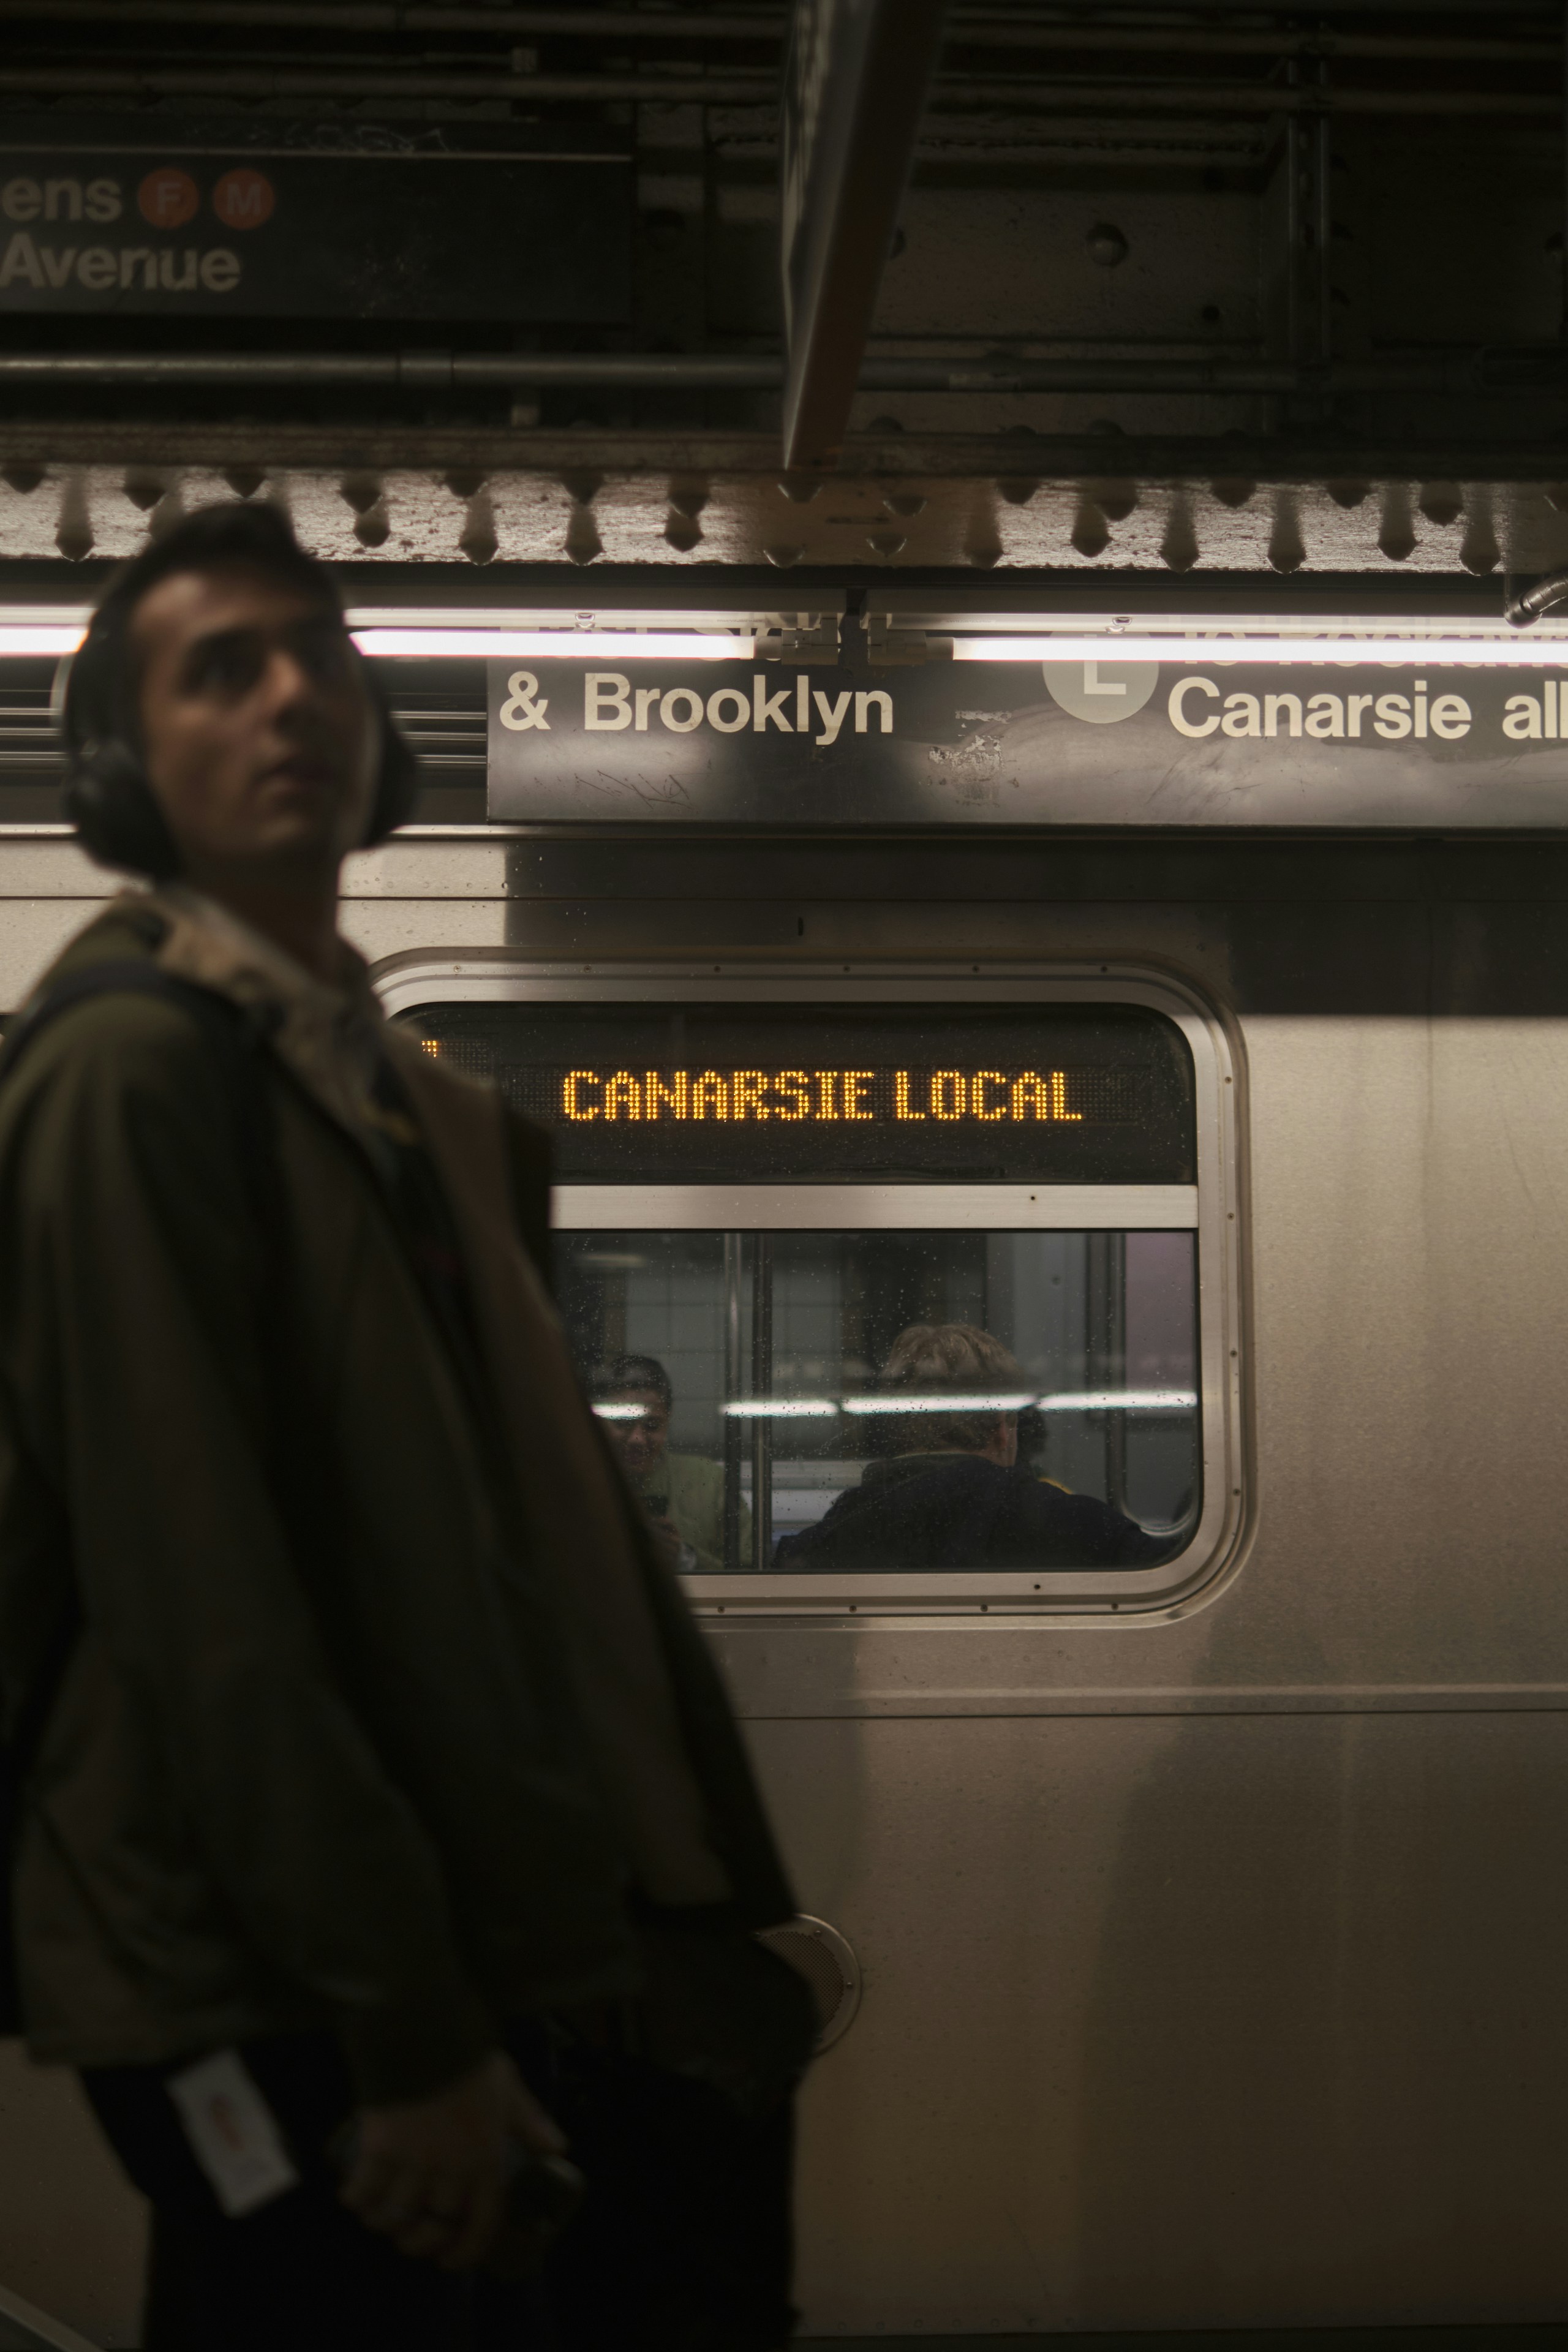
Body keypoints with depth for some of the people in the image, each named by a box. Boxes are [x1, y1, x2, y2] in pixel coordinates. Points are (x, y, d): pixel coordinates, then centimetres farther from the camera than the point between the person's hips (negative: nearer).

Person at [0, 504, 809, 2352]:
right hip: (292, 2022, -8)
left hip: (525, 1966, 8)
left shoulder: (420, 1100, 17)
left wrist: (721, 1914, 12)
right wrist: (405, 2036, -20)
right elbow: (196, 1589, -19)